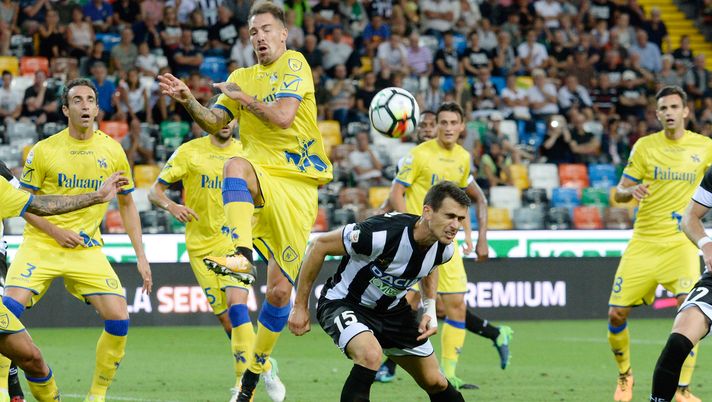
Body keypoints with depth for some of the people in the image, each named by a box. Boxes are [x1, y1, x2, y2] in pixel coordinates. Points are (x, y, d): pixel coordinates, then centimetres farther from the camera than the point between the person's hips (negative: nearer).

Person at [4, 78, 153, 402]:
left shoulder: (112, 150, 2)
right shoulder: (44, 150, -5)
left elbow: (127, 204, 12)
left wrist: (140, 256, 6)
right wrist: (56, 232, -13)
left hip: (88, 250, 2)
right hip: (40, 245, -2)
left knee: (119, 319, -12)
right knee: (9, 308, -21)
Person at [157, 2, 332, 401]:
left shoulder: (294, 64, -1)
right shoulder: (242, 77, 14)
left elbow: (282, 116, -14)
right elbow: (214, 122, 6)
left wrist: (245, 98, -3)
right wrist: (188, 101, -11)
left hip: (298, 186, -3)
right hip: (261, 177, 3)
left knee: (280, 290, -2)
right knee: (236, 165, -37)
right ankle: (242, 254, -51)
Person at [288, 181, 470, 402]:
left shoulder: (445, 249, -13)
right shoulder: (382, 233, -35)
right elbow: (319, 245, -23)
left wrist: (430, 310, 1)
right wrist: (300, 307, -16)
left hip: (392, 309, 7)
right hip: (343, 302, -7)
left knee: (435, 382, 11)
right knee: (370, 355, -37)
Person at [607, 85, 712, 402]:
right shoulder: (645, 146, 1)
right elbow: (619, 193, 3)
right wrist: (631, 191, -19)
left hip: (681, 242, -1)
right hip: (644, 242, 1)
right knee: (616, 314, -4)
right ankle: (624, 376, 23)